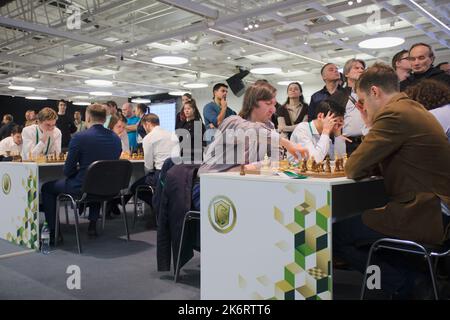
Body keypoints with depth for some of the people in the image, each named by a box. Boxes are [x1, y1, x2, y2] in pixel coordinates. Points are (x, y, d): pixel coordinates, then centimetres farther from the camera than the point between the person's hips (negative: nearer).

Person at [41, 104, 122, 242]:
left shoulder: (80, 137, -15)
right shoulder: (116, 138, 0)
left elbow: (68, 171, -10)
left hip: (82, 189, -5)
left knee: (47, 188, 20)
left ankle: (53, 232, 19)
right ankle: (93, 224, 38)